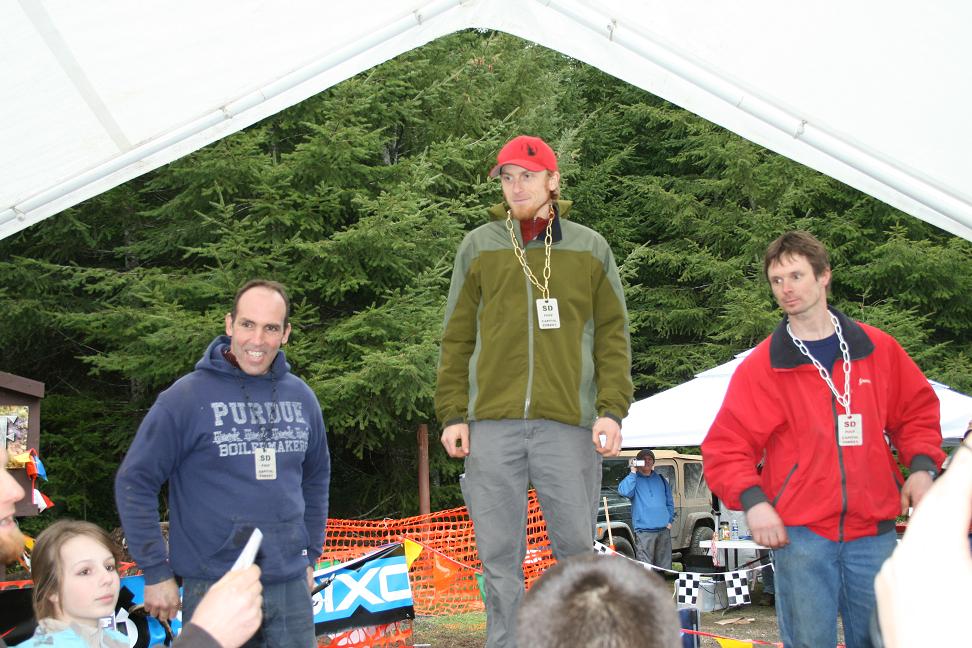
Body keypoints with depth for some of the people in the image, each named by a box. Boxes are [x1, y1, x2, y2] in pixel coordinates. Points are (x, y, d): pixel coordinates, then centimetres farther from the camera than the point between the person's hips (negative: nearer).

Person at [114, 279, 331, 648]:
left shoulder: (301, 397, 6)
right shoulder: (188, 396, -9)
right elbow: (135, 482, -6)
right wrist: (156, 572, -7)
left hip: (291, 589, 5)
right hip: (214, 589, -4)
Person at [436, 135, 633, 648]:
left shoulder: (590, 248, 10)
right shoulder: (479, 247, 11)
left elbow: (612, 335, 8)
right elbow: (457, 340, 11)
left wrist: (612, 409, -3)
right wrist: (452, 413, 3)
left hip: (568, 421, -1)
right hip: (492, 421, 1)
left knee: (576, 546, 3)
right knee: (499, 554, 5)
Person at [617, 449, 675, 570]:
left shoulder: (661, 479, 16)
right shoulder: (633, 479, 3)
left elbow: (669, 502, 20)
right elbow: (624, 492, -19)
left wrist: (670, 521, 8)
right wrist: (633, 472, -14)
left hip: (664, 529, 4)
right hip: (644, 531, -4)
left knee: (665, 566, 9)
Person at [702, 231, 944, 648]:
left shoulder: (879, 349, 9)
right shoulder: (760, 366, 1)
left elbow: (917, 411, 19)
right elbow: (726, 448, 0)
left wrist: (922, 465, 3)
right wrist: (751, 501, -15)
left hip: (873, 532, 2)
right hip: (799, 534, -2)